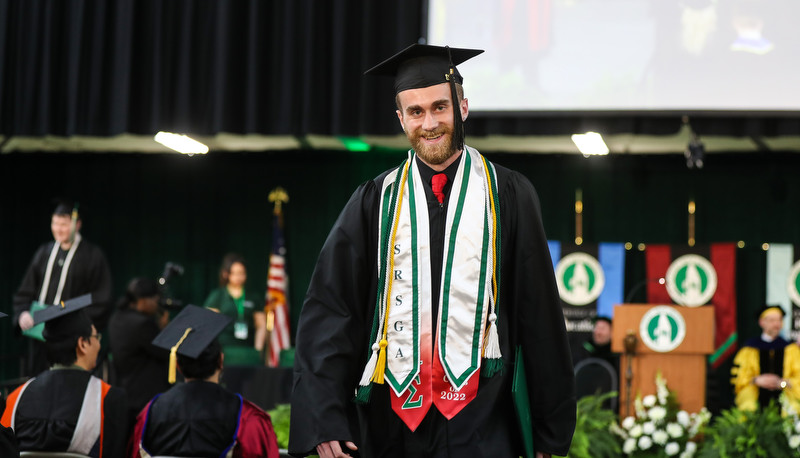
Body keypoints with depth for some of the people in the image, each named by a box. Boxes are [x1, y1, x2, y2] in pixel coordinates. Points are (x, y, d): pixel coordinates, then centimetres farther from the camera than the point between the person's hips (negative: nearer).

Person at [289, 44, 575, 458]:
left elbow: (539, 315, 4)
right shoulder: (375, 202, 6)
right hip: (391, 420, 2)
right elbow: (328, 311, 1)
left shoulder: (508, 197, 4)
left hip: (481, 425, -1)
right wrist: (324, 421, -10)